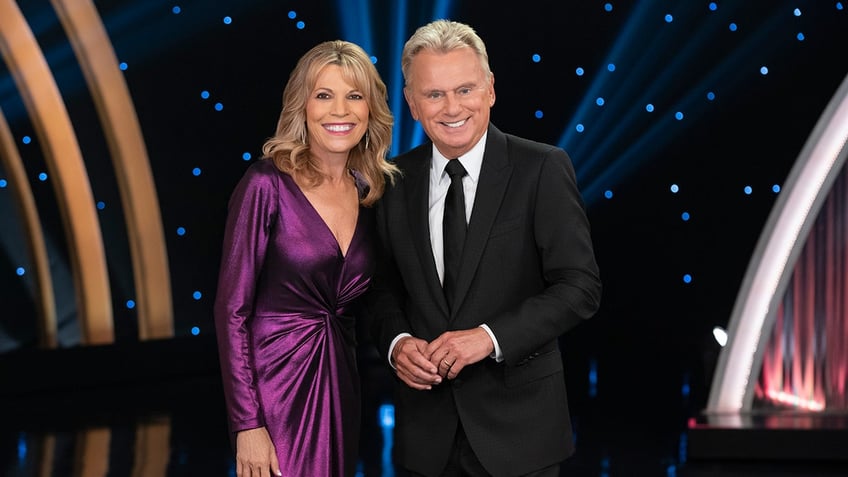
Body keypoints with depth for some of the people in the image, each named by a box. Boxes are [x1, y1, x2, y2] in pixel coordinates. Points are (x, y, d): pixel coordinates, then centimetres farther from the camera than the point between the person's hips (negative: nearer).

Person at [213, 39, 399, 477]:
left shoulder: (370, 192, 6)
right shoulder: (267, 185, -11)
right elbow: (231, 310, -13)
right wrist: (246, 425, -16)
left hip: (341, 387, 6)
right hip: (276, 387, -6)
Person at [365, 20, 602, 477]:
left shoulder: (543, 169, -8)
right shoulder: (396, 181, 4)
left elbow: (580, 286, -11)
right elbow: (384, 288, 10)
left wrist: (491, 337, -21)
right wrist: (397, 343, -10)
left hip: (517, 423, -3)